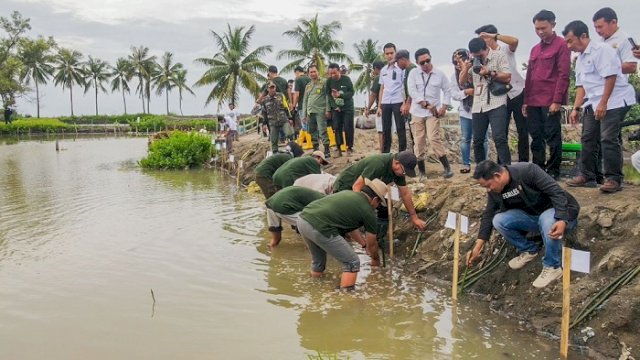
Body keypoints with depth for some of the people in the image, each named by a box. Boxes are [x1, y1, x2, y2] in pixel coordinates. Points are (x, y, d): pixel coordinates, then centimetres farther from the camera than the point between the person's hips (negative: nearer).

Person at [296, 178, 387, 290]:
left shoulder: (348, 193, 26)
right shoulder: (368, 211, 7)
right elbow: (371, 244, 21)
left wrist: (363, 243, 51)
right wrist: (375, 260, 40)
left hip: (303, 219, 8)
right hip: (319, 228, -8)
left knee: (318, 260, 31)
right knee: (352, 262, 7)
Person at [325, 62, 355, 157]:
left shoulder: (346, 79, -8)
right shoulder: (329, 81, -2)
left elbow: (351, 92, -11)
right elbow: (328, 95, -2)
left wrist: (340, 95, -26)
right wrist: (334, 106, -13)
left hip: (348, 108, -2)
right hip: (336, 108, 2)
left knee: (348, 128, -4)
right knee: (337, 128, -3)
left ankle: (349, 147, 5)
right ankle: (339, 148, 1)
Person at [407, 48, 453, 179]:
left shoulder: (440, 73, 1)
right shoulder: (413, 73, 0)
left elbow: (447, 91, 9)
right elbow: (412, 91, -9)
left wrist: (444, 107, -3)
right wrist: (427, 104, -14)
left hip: (433, 112, -2)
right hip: (417, 112, 2)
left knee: (434, 139, -15)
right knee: (419, 141, 3)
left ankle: (447, 167, -5)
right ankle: (422, 171, 13)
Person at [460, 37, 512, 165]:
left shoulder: (499, 56, 2)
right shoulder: (473, 61, 14)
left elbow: (507, 78, -4)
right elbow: (461, 82, 15)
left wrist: (489, 73, -15)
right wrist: (465, 69, -3)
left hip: (496, 104, -5)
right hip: (478, 107, 5)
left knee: (499, 138, -15)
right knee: (477, 141, 7)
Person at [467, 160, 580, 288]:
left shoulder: (527, 171, -28)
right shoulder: (494, 190, -8)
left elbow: (556, 191, -27)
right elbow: (488, 215, 0)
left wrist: (562, 220, -41)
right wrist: (477, 247, -2)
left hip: (557, 211, -5)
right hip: (531, 216, 6)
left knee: (549, 222, -41)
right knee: (498, 221, -18)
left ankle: (553, 267, -18)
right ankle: (528, 250, 6)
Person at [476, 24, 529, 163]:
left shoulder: (506, 49, -5)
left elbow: (515, 41, -27)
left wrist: (493, 35, -27)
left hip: (518, 93, -3)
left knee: (522, 131, 2)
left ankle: (523, 162, 9)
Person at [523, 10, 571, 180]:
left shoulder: (561, 45, -2)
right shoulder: (534, 49, 18)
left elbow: (563, 75, -9)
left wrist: (557, 100, -15)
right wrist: (526, 101, 13)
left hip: (551, 101, -6)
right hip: (533, 102, 6)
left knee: (552, 137, -1)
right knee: (536, 138, 8)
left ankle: (553, 171, 6)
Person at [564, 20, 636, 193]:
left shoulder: (601, 50, -12)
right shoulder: (580, 58, 16)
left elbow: (611, 77, -19)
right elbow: (581, 86, 18)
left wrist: (603, 103, -22)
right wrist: (576, 108, 12)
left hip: (614, 101, -9)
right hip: (593, 104, 9)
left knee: (608, 138, -13)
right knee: (588, 139, 10)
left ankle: (614, 179, -7)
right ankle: (587, 176, 18)